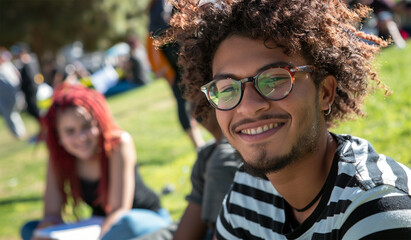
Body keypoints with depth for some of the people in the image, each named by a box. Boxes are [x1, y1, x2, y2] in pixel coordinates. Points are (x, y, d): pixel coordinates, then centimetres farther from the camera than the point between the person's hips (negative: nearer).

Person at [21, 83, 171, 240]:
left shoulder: (120, 143, -22)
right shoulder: (58, 157, -11)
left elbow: (119, 209, -26)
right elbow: (51, 214, -14)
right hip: (100, 227, 5)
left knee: (125, 222, -40)